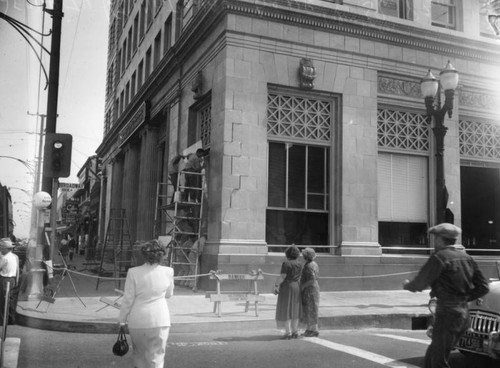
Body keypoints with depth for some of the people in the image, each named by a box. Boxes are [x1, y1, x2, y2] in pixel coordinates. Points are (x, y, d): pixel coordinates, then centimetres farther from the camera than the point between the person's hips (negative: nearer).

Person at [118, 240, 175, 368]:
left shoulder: (133, 272, -11)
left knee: (139, 354, 22)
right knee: (156, 357, 7)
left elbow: (128, 300, -6)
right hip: (160, 320, 0)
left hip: (137, 321, 0)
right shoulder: (168, 272, -6)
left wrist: (122, 319, 7)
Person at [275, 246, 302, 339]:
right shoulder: (299, 264, 5)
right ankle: (295, 332, 12)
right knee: (294, 311, 12)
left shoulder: (286, 263, -14)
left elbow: (282, 277, -18)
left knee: (285, 311, -2)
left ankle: (288, 333, -3)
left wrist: (276, 285, -9)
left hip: (286, 289, -6)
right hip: (296, 288, 7)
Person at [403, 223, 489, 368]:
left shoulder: (439, 258, -14)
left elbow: (419, 285, -12)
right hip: (464, 313, 8)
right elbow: (482, 287, 11)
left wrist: (407, 285, 8)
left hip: (447, 314, -8)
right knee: (431, 356, 18)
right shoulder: (467, 258, 9)